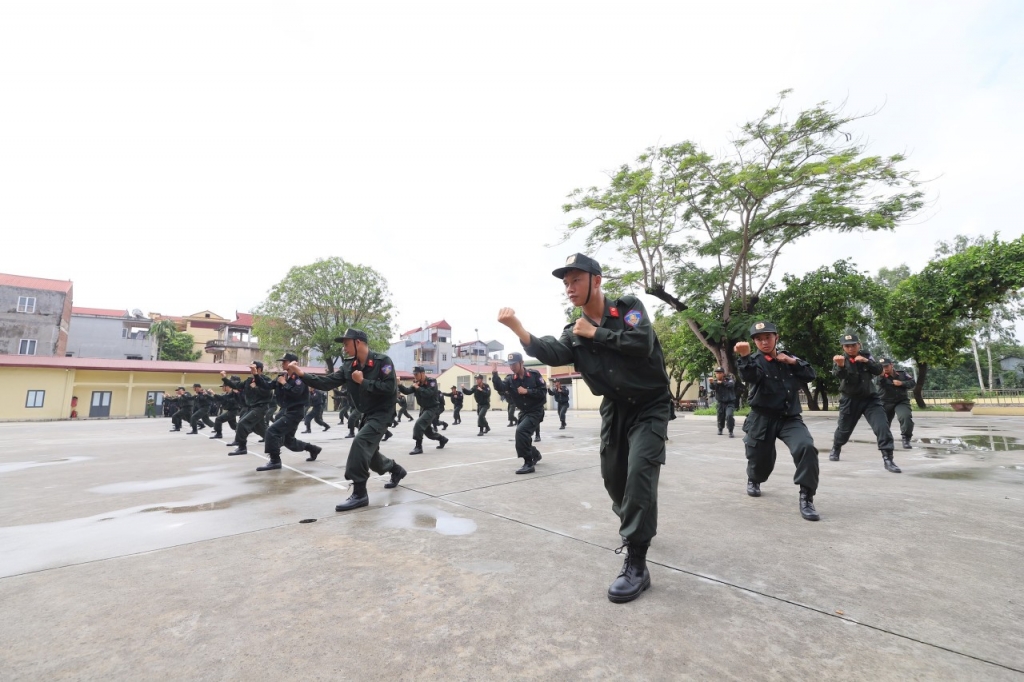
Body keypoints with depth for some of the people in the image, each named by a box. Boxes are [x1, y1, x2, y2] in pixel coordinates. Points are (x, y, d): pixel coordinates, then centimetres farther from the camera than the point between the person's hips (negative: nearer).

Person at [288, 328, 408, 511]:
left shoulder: (382, 361, -18)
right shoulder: (349, 366, 2)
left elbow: (390, 388, -27)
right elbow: (327, 382, -5)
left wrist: (363, 381, -22)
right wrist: (301, 373, -14)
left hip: (382, 413, -8)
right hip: (367, 414, 8)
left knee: (360, 442, -24)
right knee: (368, 452, 16)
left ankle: (359, 494, -14)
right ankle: (397, 471, 42)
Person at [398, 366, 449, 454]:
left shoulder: (432, 382, -16)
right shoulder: (417, 383, 3)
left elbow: (428, 393, -32)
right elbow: (407, 391, -8)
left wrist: (417, 387, -22)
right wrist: (399, 385, -24)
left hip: (431, 409, -8)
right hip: (423, 409, 8)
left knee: (418, 424, -24)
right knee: (427, 431, 17)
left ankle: (418, 447, -16)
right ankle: (443, 439, 39)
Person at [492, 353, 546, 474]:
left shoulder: (534, 375, -11)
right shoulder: (510, 379, -2)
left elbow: (543, 391, -13)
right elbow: (500, 387, -21)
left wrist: (527, 391, -20)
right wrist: (495, 374, -36)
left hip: (536, 411, -6)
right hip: (524, 412, 6)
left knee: (521, 430, -26)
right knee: (523, 436, 15)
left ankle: (529, 463, -17)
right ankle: (535, 454, 47)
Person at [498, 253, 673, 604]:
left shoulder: (629, 307, -11)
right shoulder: (575, 333, -1)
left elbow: (642, 344, -28)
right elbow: (550, 353, -21)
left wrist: (596, 333, -20)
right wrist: (516, 326, -35)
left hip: (650, 406, -5)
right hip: (615, 409, 5)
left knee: (639, 472, -18)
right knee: (613, 477, 11)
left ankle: (636, 564, -8)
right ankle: (636, 528, 42)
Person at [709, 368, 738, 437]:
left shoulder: (729, 379, -8)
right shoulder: (715, 381, -3)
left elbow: (731, 384, -29)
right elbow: (713, 388, -25)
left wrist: (722, 383, -43)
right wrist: (711, 383, -47)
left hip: (730, 402, -3)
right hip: (720, 402, 3)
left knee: (729, 415, -21)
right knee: (720, 416, 11)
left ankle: (730, 432, -7)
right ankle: (720, 429, 38)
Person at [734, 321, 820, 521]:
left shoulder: (788, 357, 10)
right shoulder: (755, 360, -6)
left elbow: (811, 375, 9)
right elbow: (749, 376, -29)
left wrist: (794, 362, -6)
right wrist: (744, 356, -48)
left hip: (790, 418, 2)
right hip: (762, 419, -2)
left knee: (807, 447, -26)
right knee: (760, 459, 8)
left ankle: (806, 498, -13)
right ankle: (753, 480, 45)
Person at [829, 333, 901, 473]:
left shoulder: (866, 355, -1)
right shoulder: (840, 359, -11)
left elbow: (879, 370, -9)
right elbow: (839, 375, -30)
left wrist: (867, 361, -26)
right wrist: (840, 366, -53)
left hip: (869, 398, 1)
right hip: (849, 400, -1)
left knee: (882, 427, -15)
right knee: (843, 428, 12)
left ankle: (887, 459, -7)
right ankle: (835, 449, 39)